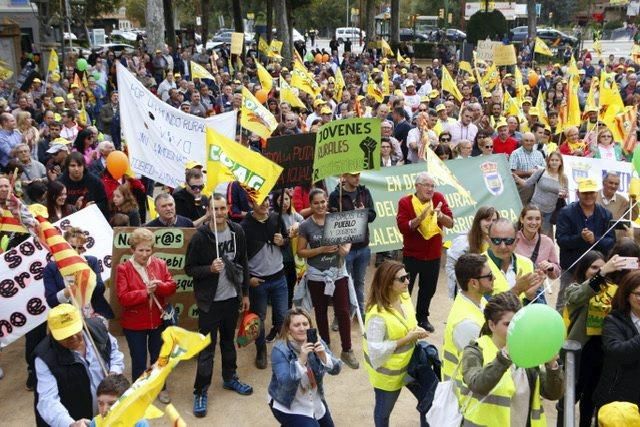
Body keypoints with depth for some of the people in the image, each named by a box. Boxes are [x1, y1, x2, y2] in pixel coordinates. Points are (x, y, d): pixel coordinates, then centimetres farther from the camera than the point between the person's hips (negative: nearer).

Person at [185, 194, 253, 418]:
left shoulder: (237, 232, -1)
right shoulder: (200, 236, -14)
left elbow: (243, 264, 8)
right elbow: (189, 268, -8)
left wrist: (245, 293, 9)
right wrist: (210, 269, -26)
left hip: (232, 298, 4)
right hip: (210, 301, -4)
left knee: (229, 341, 20)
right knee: (207, 347, 1)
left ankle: (230, 378, 37)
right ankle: (200, 392, 12)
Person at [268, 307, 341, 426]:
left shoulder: (316, 341, -10)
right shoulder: (280, 350, -22)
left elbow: (336, 369, -15)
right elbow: (285, 382, -32)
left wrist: (323, 356, -34)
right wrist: (301, 360, -43)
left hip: (314, 401, 6)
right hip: (288, 405, -5)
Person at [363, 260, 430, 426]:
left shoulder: (404, 297, -8)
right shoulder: (378, 314, -33)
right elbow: (377, 350, -31)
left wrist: (416, 331, -11)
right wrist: (407, 338, -28)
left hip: (404, 362, 6)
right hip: (386, 371, -6)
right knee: (384, 409, 18)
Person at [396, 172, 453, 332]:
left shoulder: (438, 198, -3)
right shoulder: (405, 202, -12)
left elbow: (450, 223, -9)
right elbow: (403, 227, -21)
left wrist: (440, 215, -29)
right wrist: (420, 217, -33)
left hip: (433, 255, 3)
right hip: (412, 255, -3)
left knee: (429, 289, 15)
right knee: (405, 289, 5)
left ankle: (422, 318, 33)